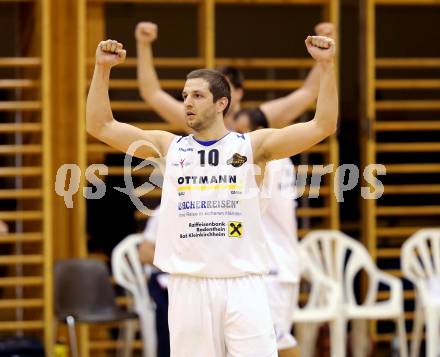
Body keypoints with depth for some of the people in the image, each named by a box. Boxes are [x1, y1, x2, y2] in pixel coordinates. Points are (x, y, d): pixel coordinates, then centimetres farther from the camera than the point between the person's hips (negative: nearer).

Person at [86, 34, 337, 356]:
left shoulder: (254, 146, 3)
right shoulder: (169, 147, 10)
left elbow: (323, 125, -5)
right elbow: (100, 125, 8)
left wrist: (326, 65, -13)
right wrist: (103, 68, -2)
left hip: (243, 284, -2)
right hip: (188, 285, 2)